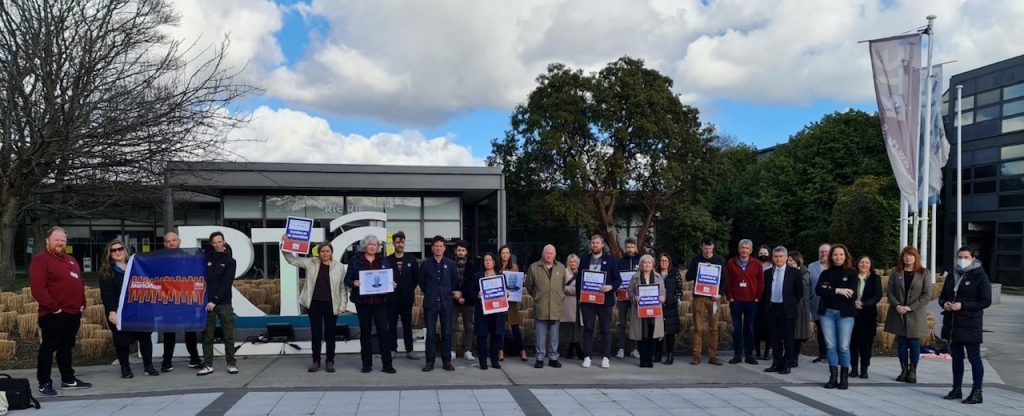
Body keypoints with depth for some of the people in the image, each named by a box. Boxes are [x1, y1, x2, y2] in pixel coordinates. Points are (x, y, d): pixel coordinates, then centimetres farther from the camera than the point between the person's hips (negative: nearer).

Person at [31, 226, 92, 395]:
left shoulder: (71, 261, 19)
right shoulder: (40, 260, -9)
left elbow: (80, 284, 24)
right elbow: (38, 288, -18)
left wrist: (82, 304, 12)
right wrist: (53, 307, -19)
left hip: (73, 313, 8)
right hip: (53, 315, -8)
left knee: (66, 347, 15)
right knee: (48, 348, -1)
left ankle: (68, 379, 22)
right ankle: (44, 383, 5)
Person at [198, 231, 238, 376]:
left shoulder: (229, 261, 1)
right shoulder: (207, 257, 9)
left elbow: (226, 284, -7)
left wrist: (215, 301, -14)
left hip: (224, 303, -2)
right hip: (207, 302, 2)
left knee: (228, 335, 1)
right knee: (207, 336, 3)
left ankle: (231, 363, 8)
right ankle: (208, 365, 9)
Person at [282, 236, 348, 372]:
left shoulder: (339, 267, -1)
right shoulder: (310, 263, 3)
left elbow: (343, 287, 0)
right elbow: (292, 259, 4)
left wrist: (342, 306, -4)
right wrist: (284, 245, -9)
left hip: (331, 305, -1)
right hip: (314, 304, 1)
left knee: (330, 334, 6)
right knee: (316, 334, 7)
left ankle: (330, 362, 16)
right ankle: (316, 361, 17)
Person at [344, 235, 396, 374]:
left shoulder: (383, 260, 10)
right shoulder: (355, 260, 4)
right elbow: (347, 279, 1)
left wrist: (391, 284, -8)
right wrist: (354, 283, -19)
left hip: (380, 301, 1)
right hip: (362, 301, -1)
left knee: (383, 330, -4)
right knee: (365, 331, 6)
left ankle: (387, 364, -1)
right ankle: (367, 364, 15)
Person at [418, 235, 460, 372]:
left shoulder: (451, 264, 4)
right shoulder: (425, 264, 2)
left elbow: (455, 281, 12)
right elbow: (421, 282, 10)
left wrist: (451, 294, 6)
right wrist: (429, 294, 10)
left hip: (446, 303, 1)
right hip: (430, 303, -1)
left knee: (447, 333, 3)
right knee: (430, 334, 2)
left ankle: (446, 361, 11)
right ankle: (430, 361, 8)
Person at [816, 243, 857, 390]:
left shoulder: (851, 273, 3)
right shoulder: (825, 273, 9)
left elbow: (852, 294, -10)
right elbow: (818, 290, -5)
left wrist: (829, 291, -9)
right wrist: (838, 291, -16)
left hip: (845, 313, -2)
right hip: (827, 312, 3)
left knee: (844, 347, -1)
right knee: (830, 346, 4)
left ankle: (844, 378, 7)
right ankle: (833, 377, 9)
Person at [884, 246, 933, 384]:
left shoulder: (924, 273, 0)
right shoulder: (895, 273, 7)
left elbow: (927, 294, -5)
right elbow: (890, 291, 4)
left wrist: (911, 307, -14)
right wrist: (897, 305, -13)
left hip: (916, 315, -2)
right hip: (898, 314, 2)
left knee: (914, 343, 1)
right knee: (901, 343, 6)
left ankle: (913, 371, 10)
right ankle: (903, 370, 15)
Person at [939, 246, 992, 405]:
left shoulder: (980, 277, -6)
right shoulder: (952, 276, 12)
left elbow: (986, 301, -11)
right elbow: (942, 297, 18)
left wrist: (963, 305, -20)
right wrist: (944, 303, -5)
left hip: (970, 325, -6)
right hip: (952, 324, 6)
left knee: (974, 358, -1)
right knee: (956, 357, 13)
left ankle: (977, 392, 5)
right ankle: (957, 389, 22)